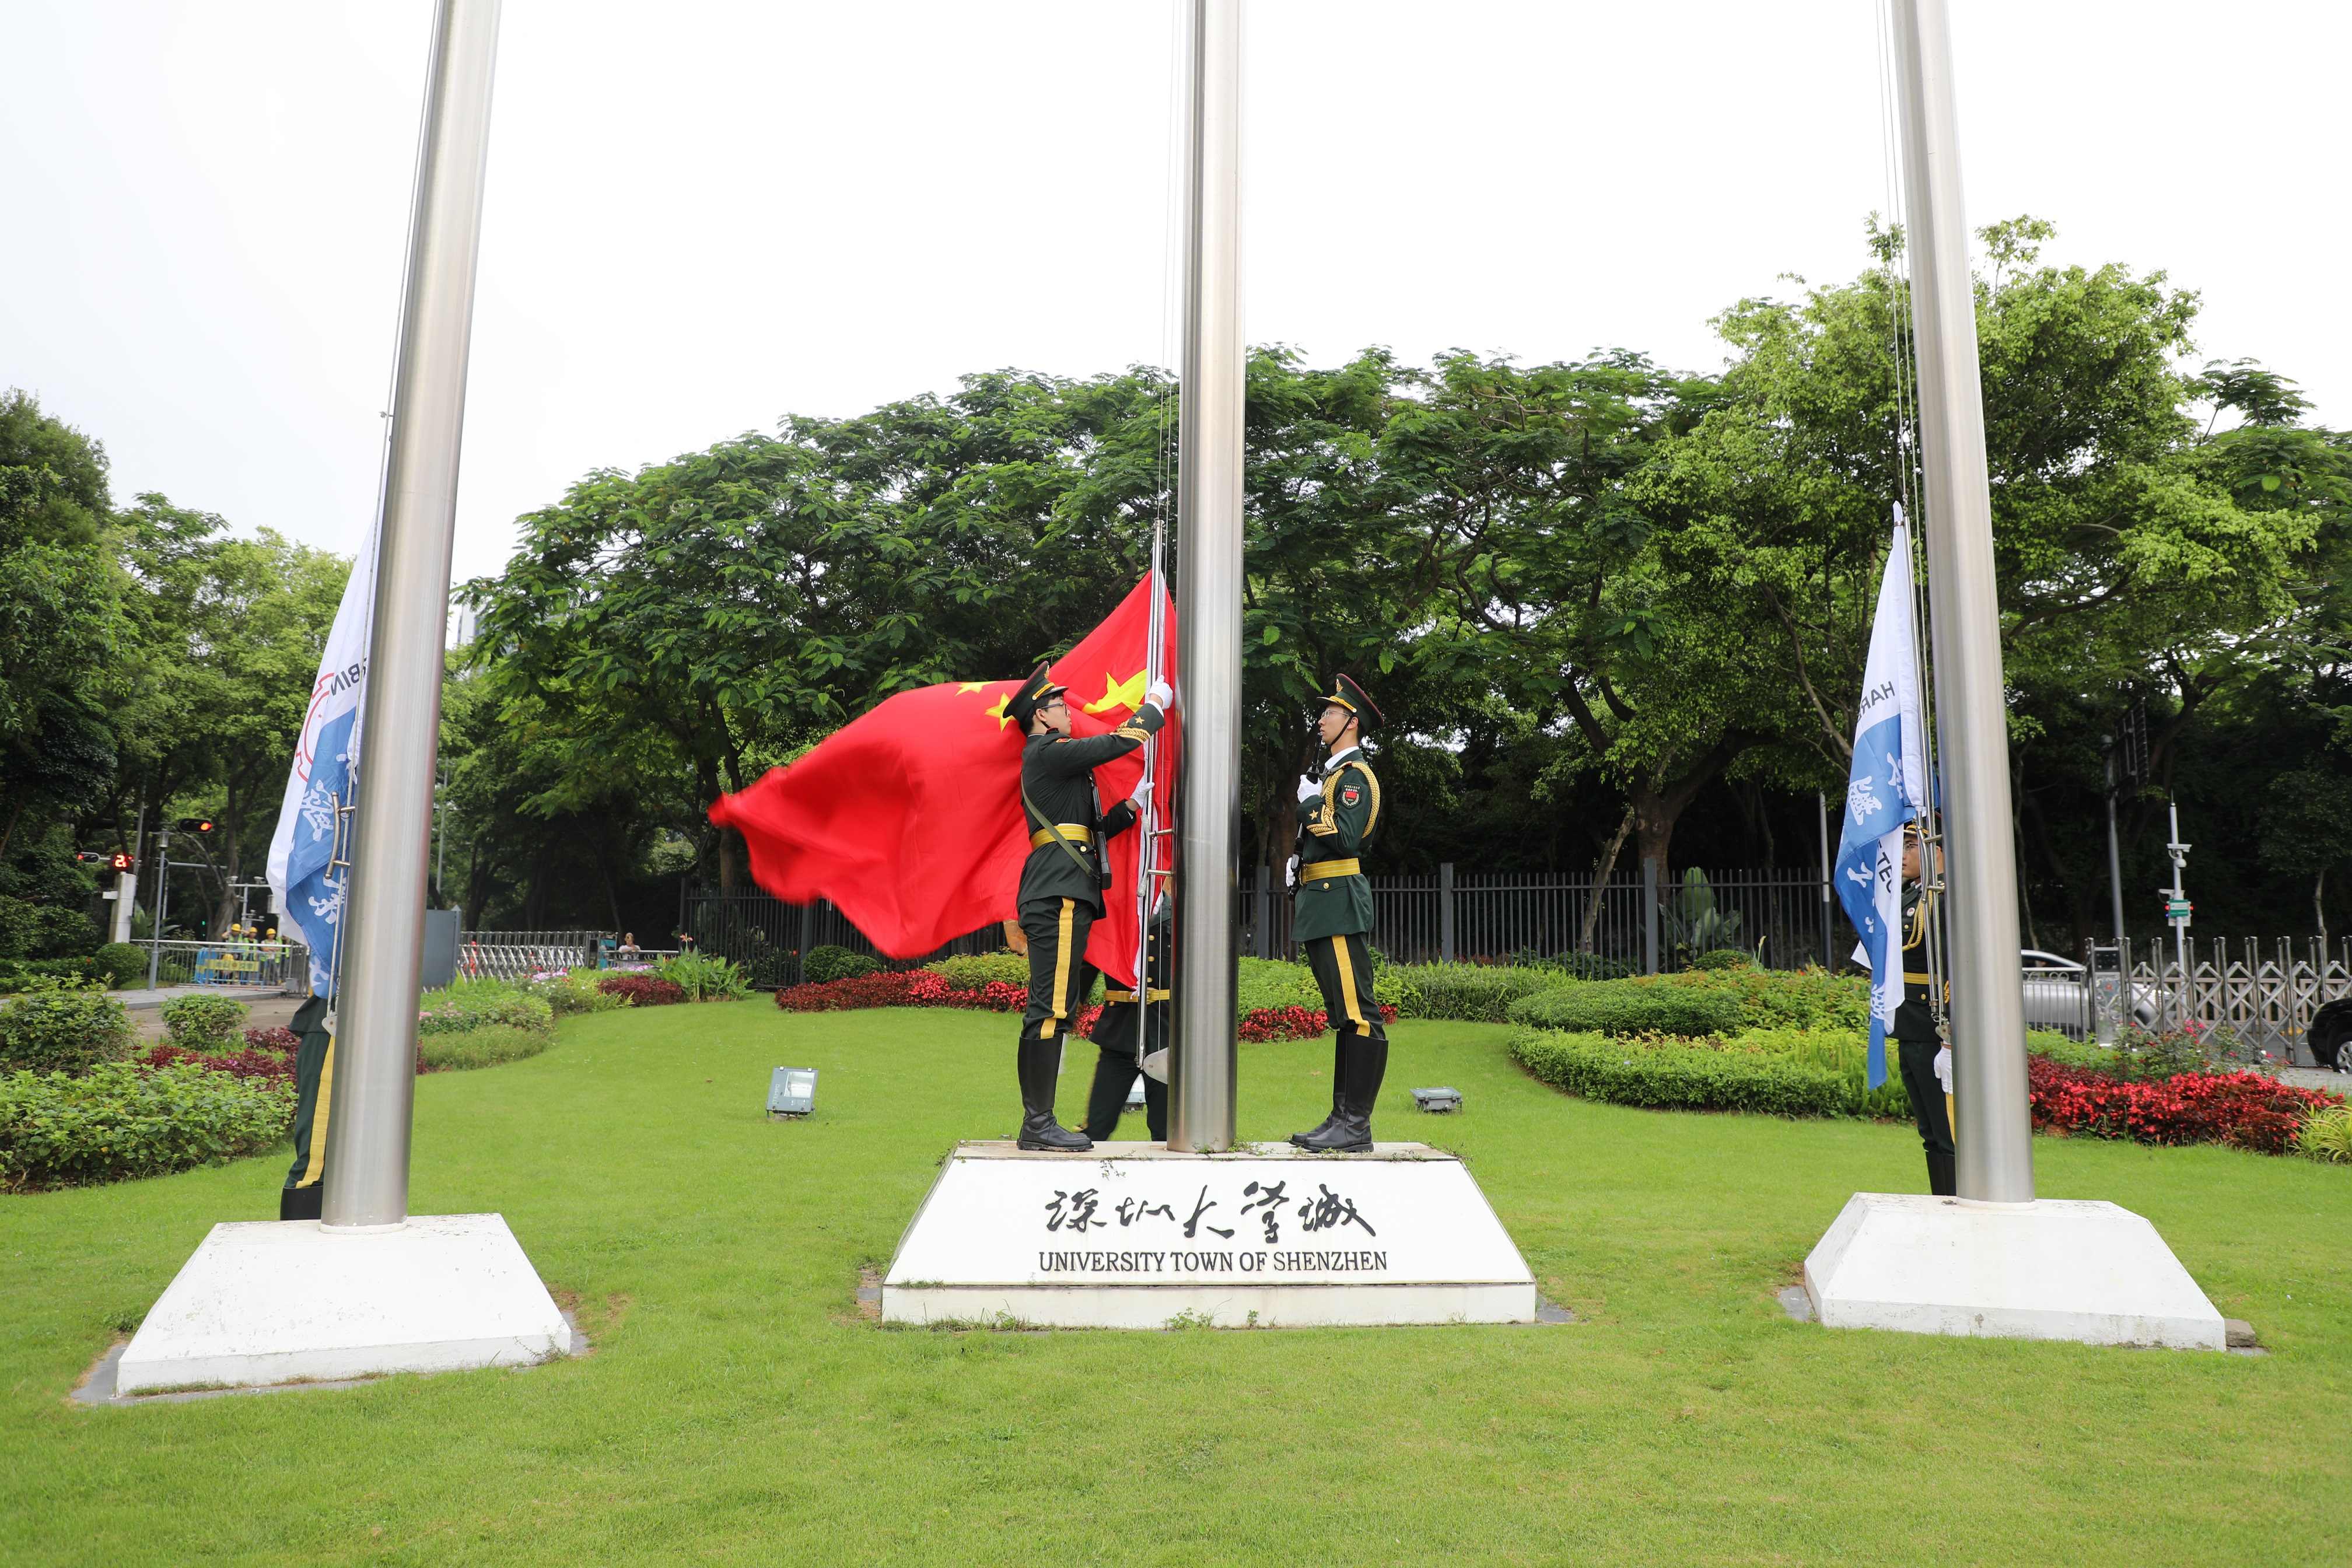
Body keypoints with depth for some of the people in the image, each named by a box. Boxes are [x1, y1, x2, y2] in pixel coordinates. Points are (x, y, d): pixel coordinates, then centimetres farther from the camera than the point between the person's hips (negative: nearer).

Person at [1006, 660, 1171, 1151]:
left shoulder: (1050, 762, 26)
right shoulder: (1046, 751, -4)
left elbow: (1093, 829, 23)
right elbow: (1117, 742, -9)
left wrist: (1132, 804, 11)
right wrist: (1156, 703, 6)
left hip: (1057, 897, 11)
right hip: (1059, 895, -11)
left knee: (1046, 1010, 9)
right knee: (1053, 1006, -12)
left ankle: (1035, 1124, 12)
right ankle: (1040, 1123, -11)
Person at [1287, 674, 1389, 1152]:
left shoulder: (1354, 775, -7)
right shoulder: (1332, 773, 23)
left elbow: (1347, 838, -21)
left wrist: (1311, 803, -13)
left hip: (1339, 905, -11)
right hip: (1322, 906, 11)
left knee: (1358, 1014, -9)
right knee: (1344, 1016, 11)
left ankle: (1356, 1127, -9)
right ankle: (1343, 1118, 15)